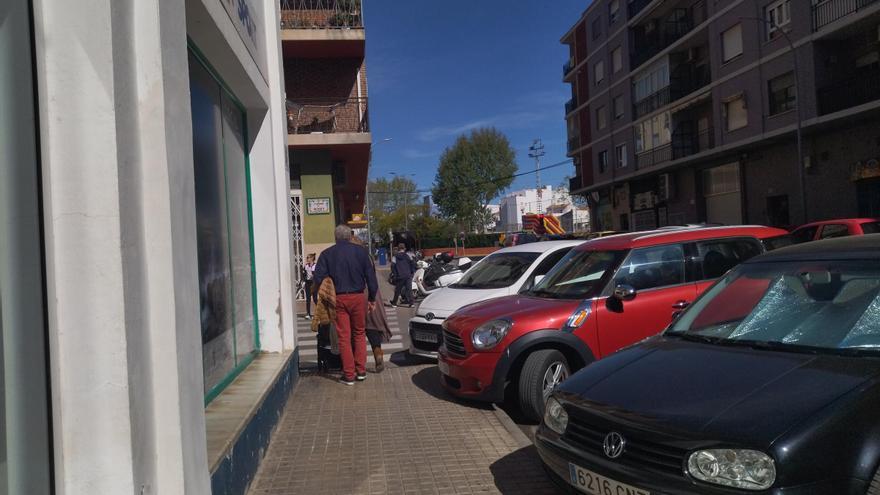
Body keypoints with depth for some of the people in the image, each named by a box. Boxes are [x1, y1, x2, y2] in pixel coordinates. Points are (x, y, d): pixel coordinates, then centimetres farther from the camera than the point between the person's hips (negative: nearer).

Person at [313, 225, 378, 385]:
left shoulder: (327, 254, 1)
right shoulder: (360, 252, 3)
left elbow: (319, 278, -4)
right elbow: (371, 277, 3)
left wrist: (319, 300, 3)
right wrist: (372, 299, 10)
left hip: (338, 299, -1)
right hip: (358, 297, 1)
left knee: (344, 337, 3)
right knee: (359, 334, 15)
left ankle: (349, 375, 6)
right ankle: (361, 371, 14)